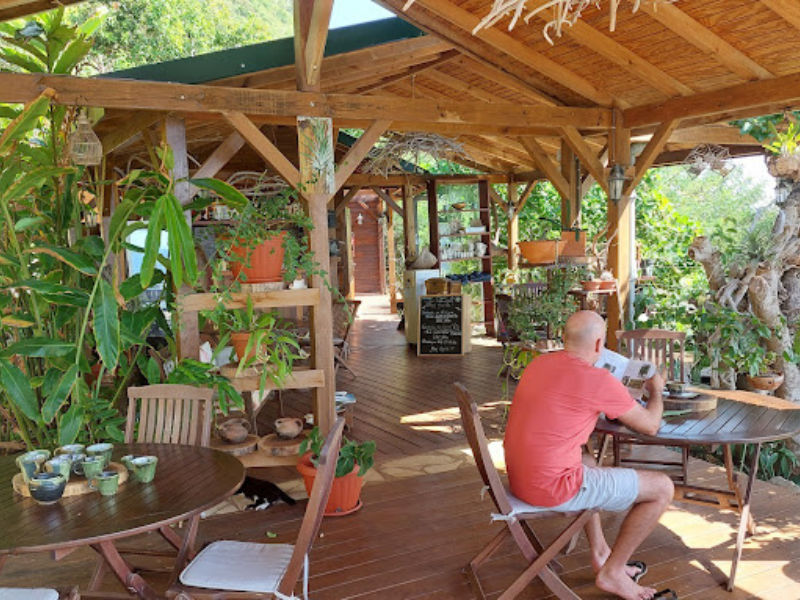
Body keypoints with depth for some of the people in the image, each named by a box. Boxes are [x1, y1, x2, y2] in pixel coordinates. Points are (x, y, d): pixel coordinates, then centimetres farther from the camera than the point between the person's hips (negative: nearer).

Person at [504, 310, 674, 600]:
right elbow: (650, 425, -4)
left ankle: (600, 554, 36)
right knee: (662, 488, 4)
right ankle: (613, 572, 16)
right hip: (553, 489, -8)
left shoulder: (539, 363, 6)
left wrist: (621, 393, 24)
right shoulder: (598, 380, -16)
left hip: (518, 478, 8)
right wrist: (656, 389, 15)